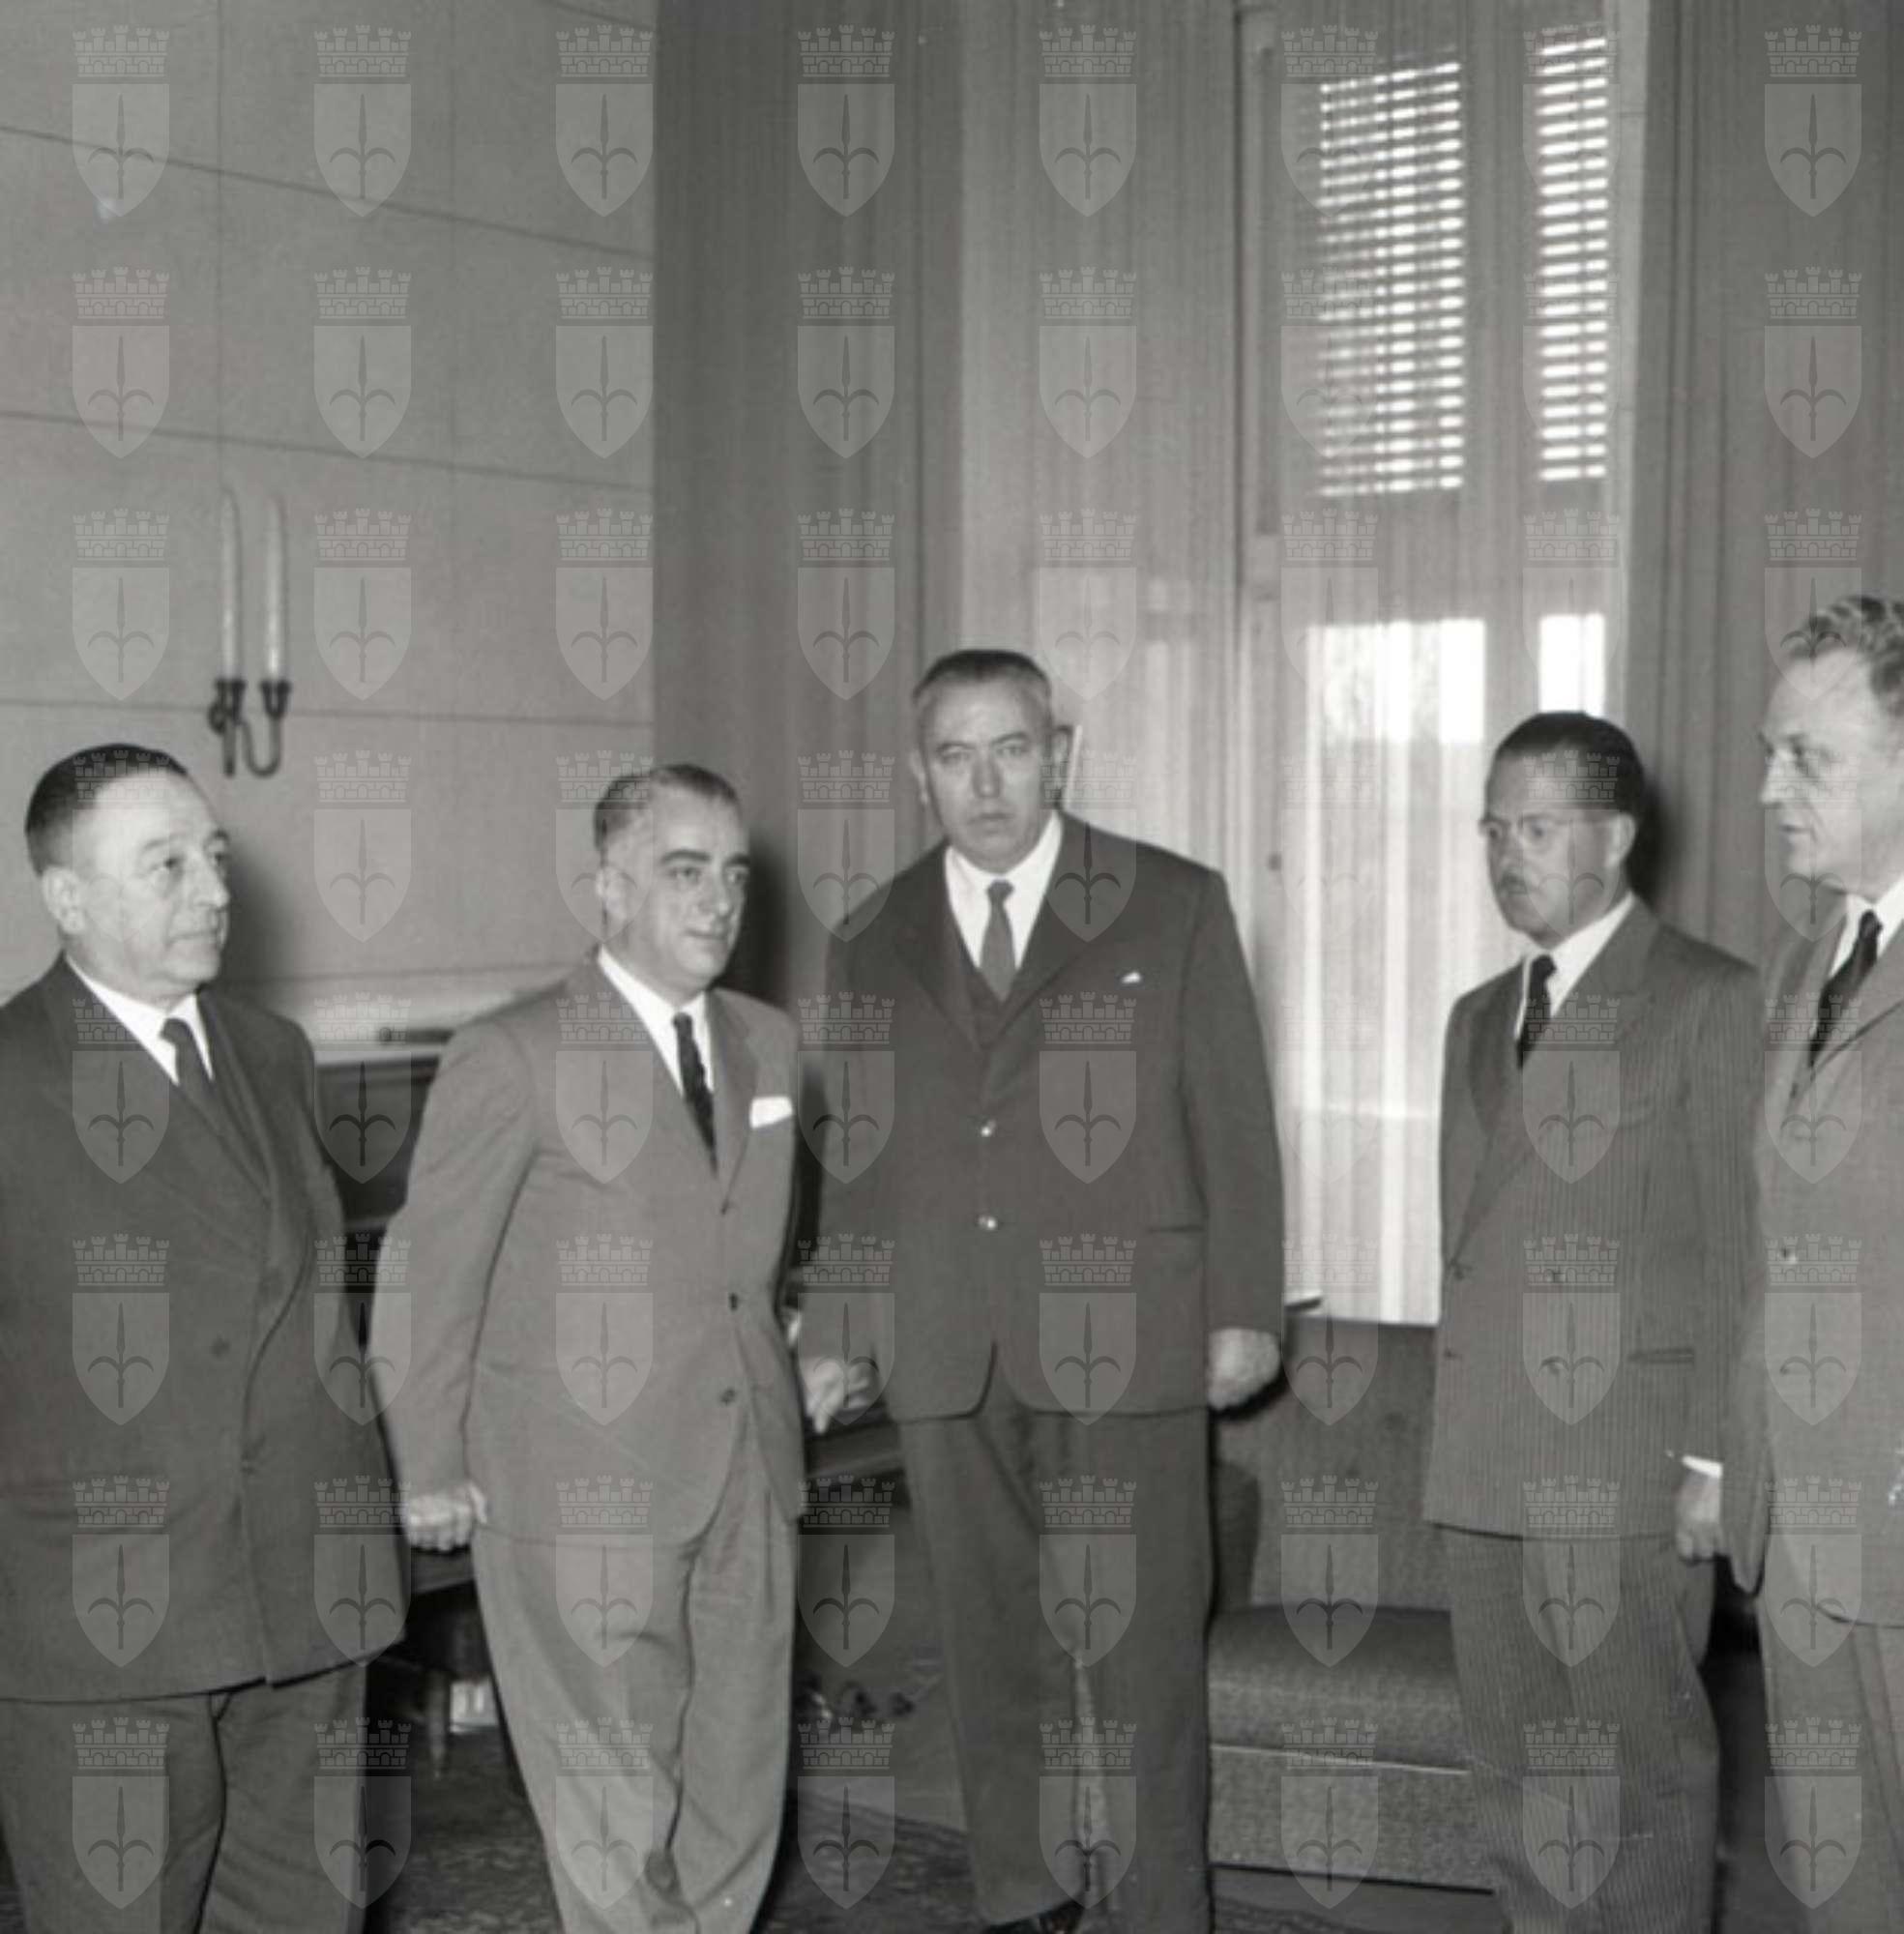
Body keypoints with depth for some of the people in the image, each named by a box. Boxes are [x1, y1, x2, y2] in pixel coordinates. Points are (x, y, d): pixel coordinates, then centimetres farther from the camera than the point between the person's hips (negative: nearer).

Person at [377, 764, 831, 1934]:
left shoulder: (768, 1042, 10)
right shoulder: (512, 1058, -10)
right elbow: (434, 1275, -7)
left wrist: (793, 1374, 10)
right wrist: (433, 1471, -5)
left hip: (748, 1482, 6)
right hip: (584, 1494, -6)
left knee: (740, 1802, 13)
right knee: (617, 1816, 2)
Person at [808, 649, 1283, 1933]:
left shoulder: (1175, 908, 4)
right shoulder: (873, 947, 12)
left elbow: (1234, 1122, 2)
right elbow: (853, 1157, 14)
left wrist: (1244, 1310, -3)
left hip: (1124, 1342, -3)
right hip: (945, 1357, 3)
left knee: (1139, 1647, -2)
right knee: (993, 1647, 9)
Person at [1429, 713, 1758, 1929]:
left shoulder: (1711, 999, -3)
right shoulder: (1480, 1018, 19)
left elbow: (1736, 1243, -7)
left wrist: (1713, 1456, -11)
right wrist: (1457, 1417, 11)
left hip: (1629, 1455, -6)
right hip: (1484, 1461, 6)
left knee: (1649, 1758, -1)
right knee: (1512, 1759, 12)